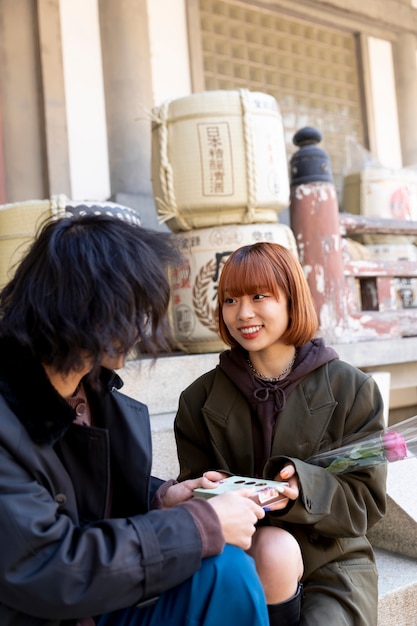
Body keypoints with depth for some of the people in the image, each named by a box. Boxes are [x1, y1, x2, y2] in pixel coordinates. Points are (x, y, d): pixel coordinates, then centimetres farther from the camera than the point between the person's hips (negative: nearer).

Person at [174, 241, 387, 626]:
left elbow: (367, 501, -5)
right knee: (272, 551, -31)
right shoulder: (201, 399, 0)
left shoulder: (352, 389, -4)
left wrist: (303, 488, -25)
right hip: (242, 561, 1)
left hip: (333, 559, -1)